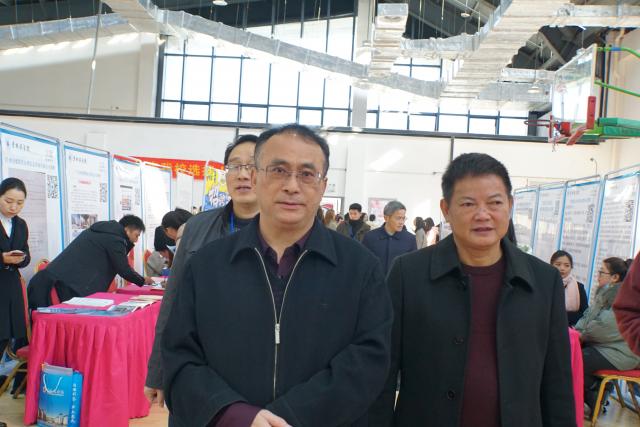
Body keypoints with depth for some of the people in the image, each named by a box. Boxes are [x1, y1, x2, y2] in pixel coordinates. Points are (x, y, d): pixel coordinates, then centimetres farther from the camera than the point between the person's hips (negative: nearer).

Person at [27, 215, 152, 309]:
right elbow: (123, 269, -9)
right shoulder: (114, 239, -9)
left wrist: (128, 243, 17)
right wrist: (142, 281, 5)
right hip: (75, 282, -9)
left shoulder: (105, 229, 19)